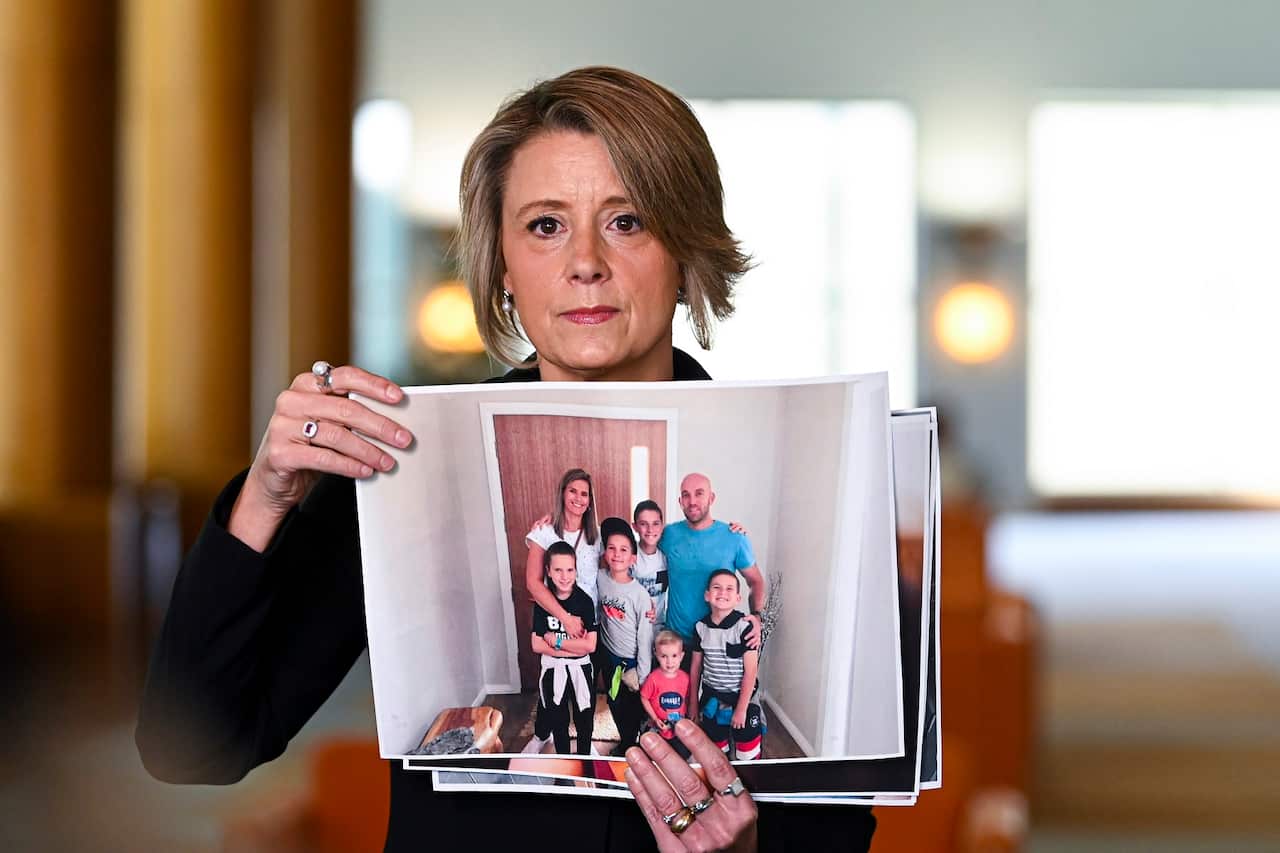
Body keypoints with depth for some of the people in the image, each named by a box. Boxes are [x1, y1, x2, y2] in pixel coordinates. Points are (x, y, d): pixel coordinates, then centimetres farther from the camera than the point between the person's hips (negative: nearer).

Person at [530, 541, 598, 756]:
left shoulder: (584, 601, -13)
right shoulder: (542, 603, -9)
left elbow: (590, 645, -17)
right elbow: (537, 645, -13)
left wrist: (556, 642, -17)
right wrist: (573, 647, -19)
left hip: (580, 670, -1)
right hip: (553, 670, 1)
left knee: (584, 719, 13)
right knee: (558, 720, 15)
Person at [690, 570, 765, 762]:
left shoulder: (744, 627, -15)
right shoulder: (701, 627, -2)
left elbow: (750, 671, -14)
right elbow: (696, 667, 8)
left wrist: (741, 709, -14)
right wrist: (693, 703, 11)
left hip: (741, 697, -4)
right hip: (712, 699, 4)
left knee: (747, 755, 0)